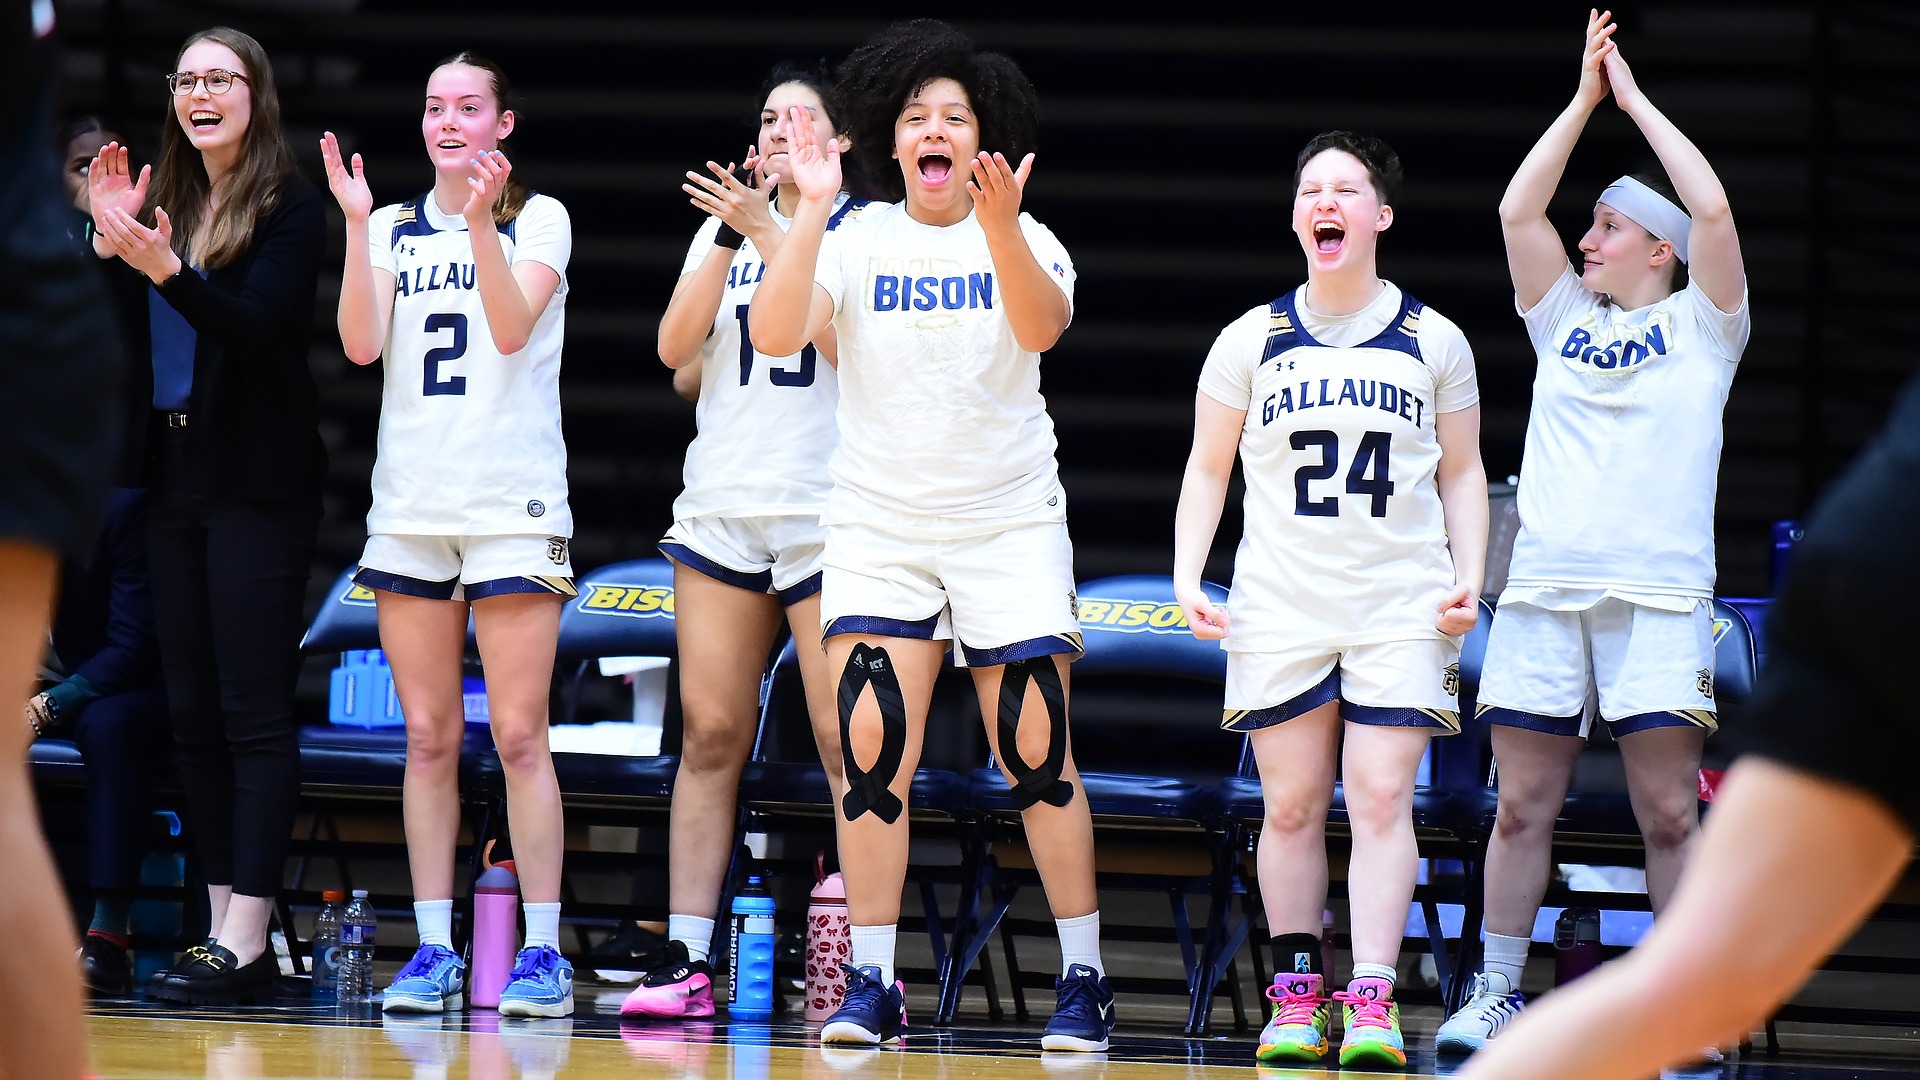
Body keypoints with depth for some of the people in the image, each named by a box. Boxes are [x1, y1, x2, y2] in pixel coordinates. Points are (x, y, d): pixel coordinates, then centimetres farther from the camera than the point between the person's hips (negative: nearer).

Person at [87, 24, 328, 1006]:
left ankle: (246, 940, -11)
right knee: (192, 712, 6)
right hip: (174, 479, 7)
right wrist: (111, 244, -7)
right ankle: (224, 927, 10)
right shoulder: (165, 204, 12)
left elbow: (256, 327, -18)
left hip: (257, 484, -7)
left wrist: (165, 269, -32)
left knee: (252, 712, -9)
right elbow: (128, 343, 7)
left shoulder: (291, 210, -6)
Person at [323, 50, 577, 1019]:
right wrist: (356, 223, -11)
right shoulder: (394, 230, 12)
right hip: (410, 504, 4)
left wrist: (482, 219, -23)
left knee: (518, 735, -7)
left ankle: (542, 949, -5)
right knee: (429, 739, 4)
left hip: (513, 504, -3)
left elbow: (512, 326, -12)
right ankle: (434, 949, 6)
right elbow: (362, 344, -2)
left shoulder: (539, 218, 3)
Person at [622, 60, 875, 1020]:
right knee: (710, 735, 1)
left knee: (846, 742, -8)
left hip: (826, 508, -4)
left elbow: (846, 337, -13)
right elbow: (674, 346, 4)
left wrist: (769, 232, -17)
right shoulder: (725, 225, 16)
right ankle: (685, 959, 0)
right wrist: (731, 238, -6)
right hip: (722, 502, 4)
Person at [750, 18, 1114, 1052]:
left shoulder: (1024, 238, 0)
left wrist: (999, 226, -38)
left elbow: (1042, 325, -22)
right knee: (872, 753, -9)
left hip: (1009, 528, -1)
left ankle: (1083, 979, 7)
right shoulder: (857, 238, 2)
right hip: (878, 528, 1)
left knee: (1038, 756, -3)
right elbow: (776, 334, -13)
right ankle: (870, 983, -3)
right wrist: (810, 209, -22)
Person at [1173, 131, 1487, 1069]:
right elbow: (1207, 468, 11)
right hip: (1280, 606, 1)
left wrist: (1469, 579, 0)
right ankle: (1296, 996, 7)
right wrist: (1187, 577, -1)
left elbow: (1462, 473, 13)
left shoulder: (1433, 342, 6)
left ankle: (1372, 1001, -13)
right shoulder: (1251, 341, 6)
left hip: (1403, 606, -1)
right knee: (1292, 805, 2)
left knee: (1382, 797, -10)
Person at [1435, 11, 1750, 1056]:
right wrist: (1586, 96, 10)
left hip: (1658, 595, -4)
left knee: (1669, 812, -6)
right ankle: (1497, 994, 7)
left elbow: (1714, 209, -4)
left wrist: (1634, 97, 5)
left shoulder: (1699, 325, 9)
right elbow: (1517, 210, 10)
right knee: (1522, 805, 2)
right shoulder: (1565, 320, 19)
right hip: (1545, 587, 4)